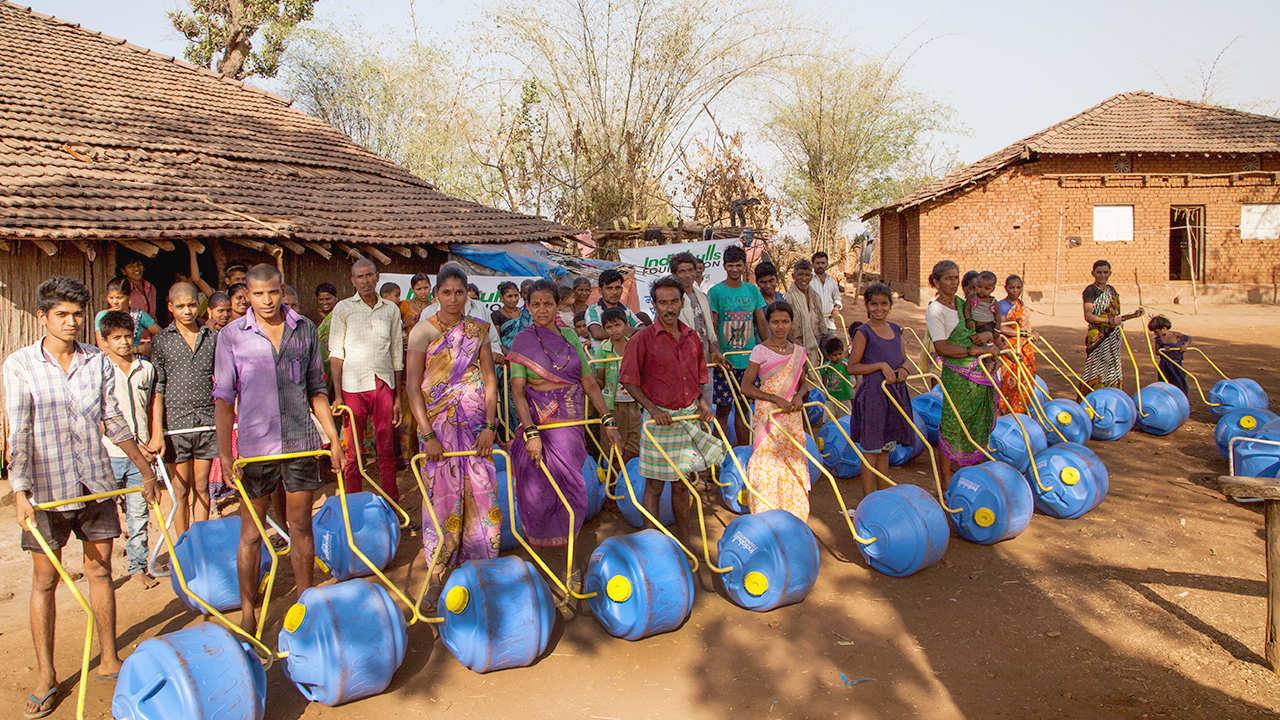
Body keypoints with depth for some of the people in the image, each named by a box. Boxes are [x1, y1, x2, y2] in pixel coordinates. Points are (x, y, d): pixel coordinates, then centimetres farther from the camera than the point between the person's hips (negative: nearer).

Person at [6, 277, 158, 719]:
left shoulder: (98, 361, 3)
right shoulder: (19, 365, -5)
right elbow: (18, 433, -9)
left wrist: (145, 468, 14)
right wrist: (20, 490, -17)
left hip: (96, 483, 3)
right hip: (46, 488, -3)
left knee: (100, 570, 11)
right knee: (45, 579, 5)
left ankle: (109, 661, 24)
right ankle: (46, 678, 16)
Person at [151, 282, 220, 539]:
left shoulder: (212, 337, 7)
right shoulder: (162, 341, 0)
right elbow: (157, 388, -2)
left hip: (207, 420, 2)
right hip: (176, 421, -2)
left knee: (201, 486, 8)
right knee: (180, 490, 5)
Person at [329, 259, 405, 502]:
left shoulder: (391, 309, 11)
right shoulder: (343, 308, 4)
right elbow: (336, 354, 2)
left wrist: (398, 397, 10)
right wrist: (337, 395, -7)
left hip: (384, 384, 2)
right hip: (353, 385, -2)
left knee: (387, 450, 4)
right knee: (352, 453, 2)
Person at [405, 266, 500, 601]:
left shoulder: (479, 329, 6)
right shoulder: (423, 331, -3)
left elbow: (490, 378, 4)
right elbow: (413, 385, -6)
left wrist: (489, 426, -5)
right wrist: (428, 434, -13)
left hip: (476, 422, 2)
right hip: (438, 422, -2)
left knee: (482, 491, 2)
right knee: (442, 493, -1)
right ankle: (438, 573, 11)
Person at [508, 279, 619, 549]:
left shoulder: (569, 336, 8)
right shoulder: (523, 340, -4)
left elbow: (589, 382, 8)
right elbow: (517, 391, -11)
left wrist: (608, 420, 1)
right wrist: (531, 432, -23)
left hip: (572, 423, 3)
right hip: (540, 423, -3)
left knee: (570, 487, 5)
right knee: (539, 491, -1)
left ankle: (564, 542, 24)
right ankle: (540, 543, 21)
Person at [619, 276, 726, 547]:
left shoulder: (692, 337, 8)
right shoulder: (643, 339, -8)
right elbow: (629, 381, -7)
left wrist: (702, 402, 1)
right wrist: (653, 408, -16)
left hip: (689, 418, 5)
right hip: (661, 418, -5)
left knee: (682, 484, 14)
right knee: (654, 486, 2)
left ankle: (684, 542, 26)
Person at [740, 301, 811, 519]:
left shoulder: (798, 351, 7)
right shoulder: (761, 351, -7)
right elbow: (746, 387, -11)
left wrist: (799, 395, -6)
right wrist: (776, 398, -18)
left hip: (792, 417, 5)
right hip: (767, 416, -5)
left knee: (794, 465, 7)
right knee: (767, 467, -6)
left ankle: (792, 516, 18)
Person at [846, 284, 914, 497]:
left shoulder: (895, 329, 11)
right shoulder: (864, 332, -8)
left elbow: (903, 358, 21)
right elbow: (852, 367, -11)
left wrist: (903, 369, -2)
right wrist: (881, 365, -18)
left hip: (895, 391, 6)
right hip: (873, 393, -6)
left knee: (886, 448, 15)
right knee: (871, 449, 0)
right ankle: (868, 497, 8)